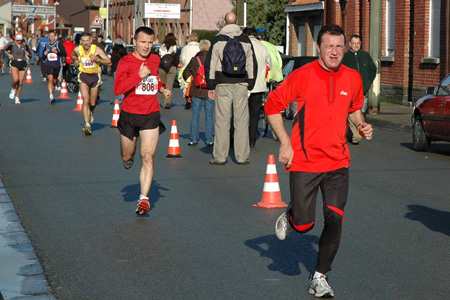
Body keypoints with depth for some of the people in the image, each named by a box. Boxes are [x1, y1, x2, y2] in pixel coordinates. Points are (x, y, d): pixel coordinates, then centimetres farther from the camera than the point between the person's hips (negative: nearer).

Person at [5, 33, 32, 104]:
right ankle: (13, 89, 10)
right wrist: (9, 54, -2)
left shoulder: (25, 45, 3)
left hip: (23, 64, 2)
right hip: (14, 63, -2)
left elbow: (30, 56, 10)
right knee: (15, 79, -23)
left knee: (21, 83, 0)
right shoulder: (12, 44, -1)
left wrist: (28, 54, -13)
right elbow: (5, 50, 17)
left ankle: (17, 97, 18)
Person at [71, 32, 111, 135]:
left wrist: (97, 59, -30)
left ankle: (91, 112, 48)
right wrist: (76, 60, -3)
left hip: (95, 76, 0)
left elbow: (109, 62, -17)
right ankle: (87, 125, -20)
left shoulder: (97, 50, -15)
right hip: (83, 76, 0)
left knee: (93, 103, 11)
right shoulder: (77, 50, -7)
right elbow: (73, 55, 19)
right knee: (86, 100, -17)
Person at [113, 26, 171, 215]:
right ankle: (129, 158, 51)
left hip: (151, 116, 2)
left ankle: (144, 198, -7)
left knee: (148, 157, -9)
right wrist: (139, 75, -25)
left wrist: (162, 88, 11)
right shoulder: (125, 62, -8)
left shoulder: (155, 60, 7)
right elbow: (118, 89, -21)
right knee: (127, 157, 13)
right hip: (129, 115, -2)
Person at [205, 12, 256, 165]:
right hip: (241, 85, 1)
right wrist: (249, 86, 14)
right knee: (241, 121, 4)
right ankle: (242, 156, 6)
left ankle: (220, 156, 3)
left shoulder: (217, 40, 1)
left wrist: (211, 86, 6)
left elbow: (210, 64, 1)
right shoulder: (246, 41, 7)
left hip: (223, 85, -1)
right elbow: (252, 65, 9)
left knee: (222, 121, 1)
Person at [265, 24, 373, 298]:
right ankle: (289, 216, 36)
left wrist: (361, 124, 2)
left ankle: (320, 278, 12)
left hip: (338, 162, 3)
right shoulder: (303, 76, -9)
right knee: (303, 225, -3)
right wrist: (285, 143, -7)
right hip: (304, 161, -3)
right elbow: (272, 106, -1)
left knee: (335, 219, -5)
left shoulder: (353, 78, 3)